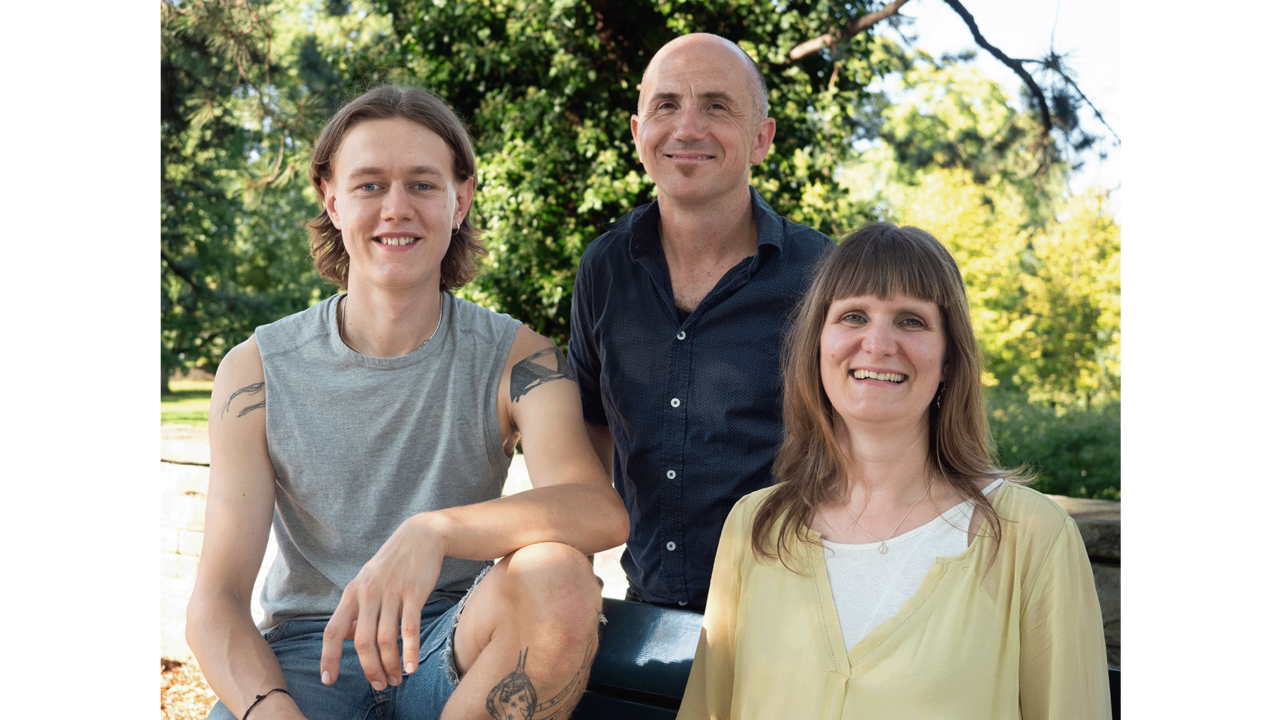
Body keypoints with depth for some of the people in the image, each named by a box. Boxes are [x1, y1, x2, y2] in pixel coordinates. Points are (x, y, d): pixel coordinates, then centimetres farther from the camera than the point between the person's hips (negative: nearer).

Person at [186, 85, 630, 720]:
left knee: (559, 578, -30)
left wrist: (434, 530, -40)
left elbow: (601, 513, -22)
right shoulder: (258, 371, -2)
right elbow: (215, 601, -8)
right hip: (307, 648, -1)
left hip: (453, 645, 1)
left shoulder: (512, 358, -3)